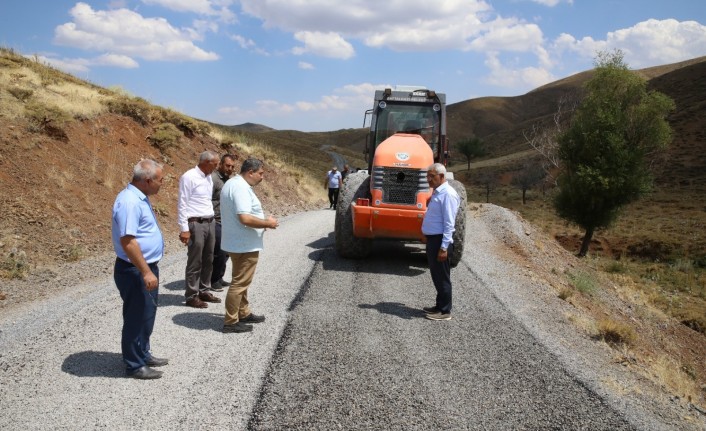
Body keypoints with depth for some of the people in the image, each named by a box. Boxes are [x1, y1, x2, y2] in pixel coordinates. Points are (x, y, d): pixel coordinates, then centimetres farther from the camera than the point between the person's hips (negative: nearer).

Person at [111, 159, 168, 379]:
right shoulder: (130, 201, -24)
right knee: (137, 317, 2)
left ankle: (143, 354, 36)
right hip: (135, 271, -10)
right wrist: (146, 272, -26)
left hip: (147, 267, 10)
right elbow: (127, 241, -28)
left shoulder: (139, 197, 9)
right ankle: (135, 365, 15)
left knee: (147, 314, 21)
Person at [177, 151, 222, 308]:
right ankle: (192, 296, 8)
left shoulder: (209, 177, 11)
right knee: (195, 262, -1)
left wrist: (212, 220, 13)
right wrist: (184, 229, -16)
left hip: (210, 222, 8)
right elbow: (182, 204, -14)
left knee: (208, 260, 14)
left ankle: (204, 291, 26)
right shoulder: (189, 177, -13)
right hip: (196, 224, -8)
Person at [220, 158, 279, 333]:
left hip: (237, 242, 11)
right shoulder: (241, 188, -22)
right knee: (240, 283, -2)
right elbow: (245, 218, -30)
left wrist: (262, 221, 15)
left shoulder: (232, 184, 12)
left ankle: (244, 314, 33)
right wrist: (267, 223, -16)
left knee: (241, 281, 21)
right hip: (245, 245, -11)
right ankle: (231, 322, 4)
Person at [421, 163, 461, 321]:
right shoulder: (437, 192, 14)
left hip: (440, 241, -10)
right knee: (436, 276, 18)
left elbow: (449, 223, -21)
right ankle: (440, 306, 29)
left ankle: (445, 311, 8)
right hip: (432, 239, 10)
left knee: (442, 278, -1)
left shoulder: (447, 194, -17)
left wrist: (444, 247, -23)